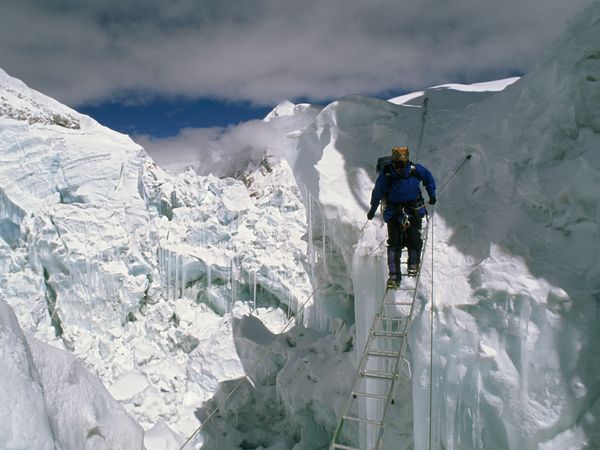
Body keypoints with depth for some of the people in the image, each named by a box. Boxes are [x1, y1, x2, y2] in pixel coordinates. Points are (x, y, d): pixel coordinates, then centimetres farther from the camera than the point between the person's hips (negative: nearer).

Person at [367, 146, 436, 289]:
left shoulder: (415, 170, -10)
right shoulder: (386, 174, -13)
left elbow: (428, 177, 12)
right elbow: (377, 192, 1)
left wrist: (432, 194, 18)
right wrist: (373, 209, 11)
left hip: (414, 211, 1)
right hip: (394, 212, 0)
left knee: (414, 240, -8)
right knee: (394, 243, -7)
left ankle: (413, 263, 22)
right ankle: (394, 276, -2)